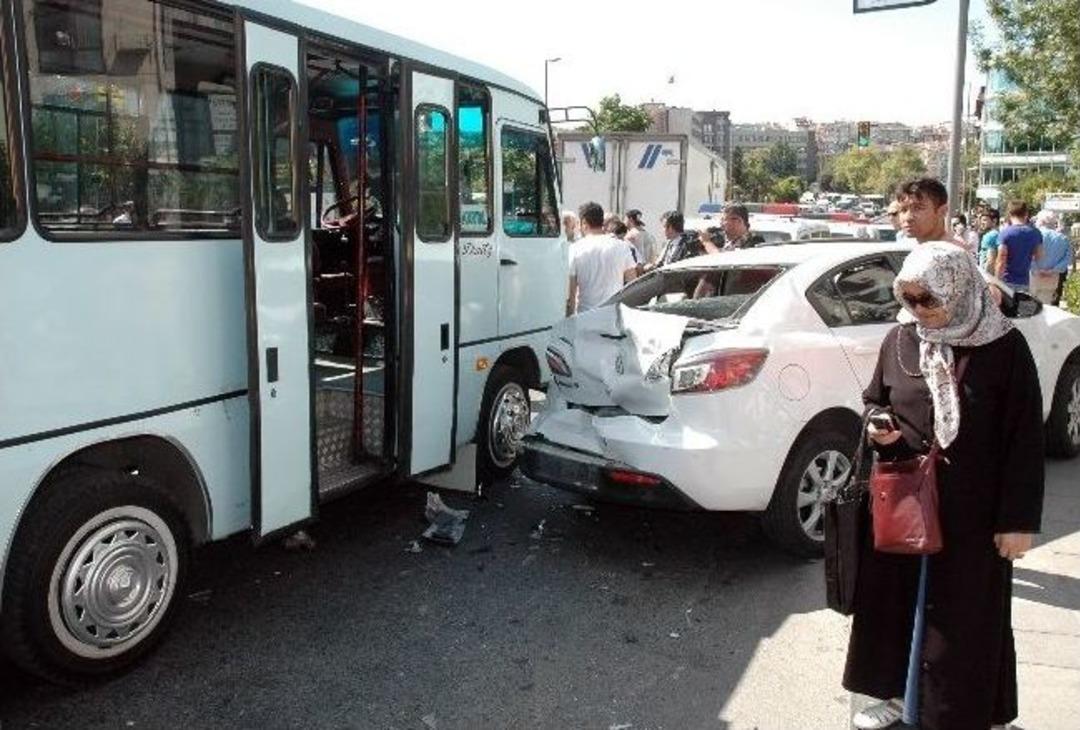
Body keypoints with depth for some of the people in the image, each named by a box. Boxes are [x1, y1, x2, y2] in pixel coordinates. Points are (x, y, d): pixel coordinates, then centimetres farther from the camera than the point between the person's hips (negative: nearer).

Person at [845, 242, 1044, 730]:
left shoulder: (1004, 348, -11)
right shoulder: (900, 341, -1)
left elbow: (1025, 439, -8)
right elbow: (873, 400, 14)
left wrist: (1017, 521, -8)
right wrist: (877, 425, -9)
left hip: (970, 514, -3)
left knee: (964, 616, 7)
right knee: (892, 599, 13)